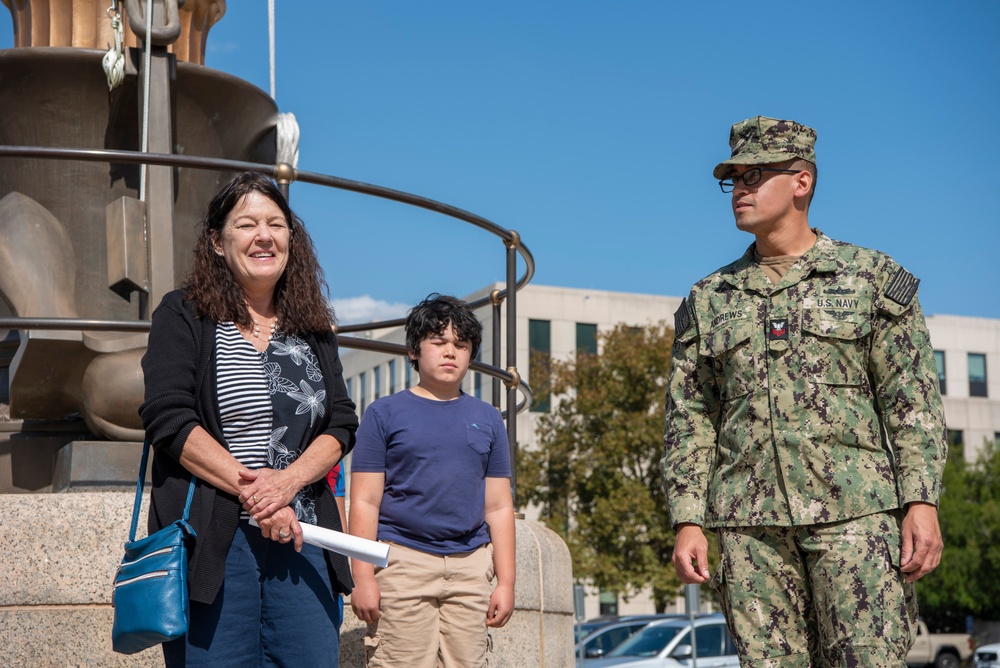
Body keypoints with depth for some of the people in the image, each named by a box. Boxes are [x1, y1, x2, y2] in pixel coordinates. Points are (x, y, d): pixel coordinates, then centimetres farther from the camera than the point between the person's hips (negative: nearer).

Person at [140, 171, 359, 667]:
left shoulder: (312, 329, 15)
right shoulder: (183, 316, 3)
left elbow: (342, 424, 8)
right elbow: (168, 418, -9)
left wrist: (287, 481, -11)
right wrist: (251, 491, -14)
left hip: (300, 538, 4)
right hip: (211, 541, -4)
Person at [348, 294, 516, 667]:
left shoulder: (487, 419, 15)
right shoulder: (385, 413, 5)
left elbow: (499, 507, 15)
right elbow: (365, 502, 1)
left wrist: (506, 581, 9)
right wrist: (363, 577, -7)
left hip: (470, 566, 3)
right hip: (402, 561, -3)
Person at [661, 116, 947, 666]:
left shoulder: (870, 276, 7)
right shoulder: (708, 299, 15)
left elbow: (913, 398, 2)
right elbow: (689, 419, 12)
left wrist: (922, 502, -9)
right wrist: (688, 522, 2)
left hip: (854, 512, -3)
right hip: (750, 520, 3)